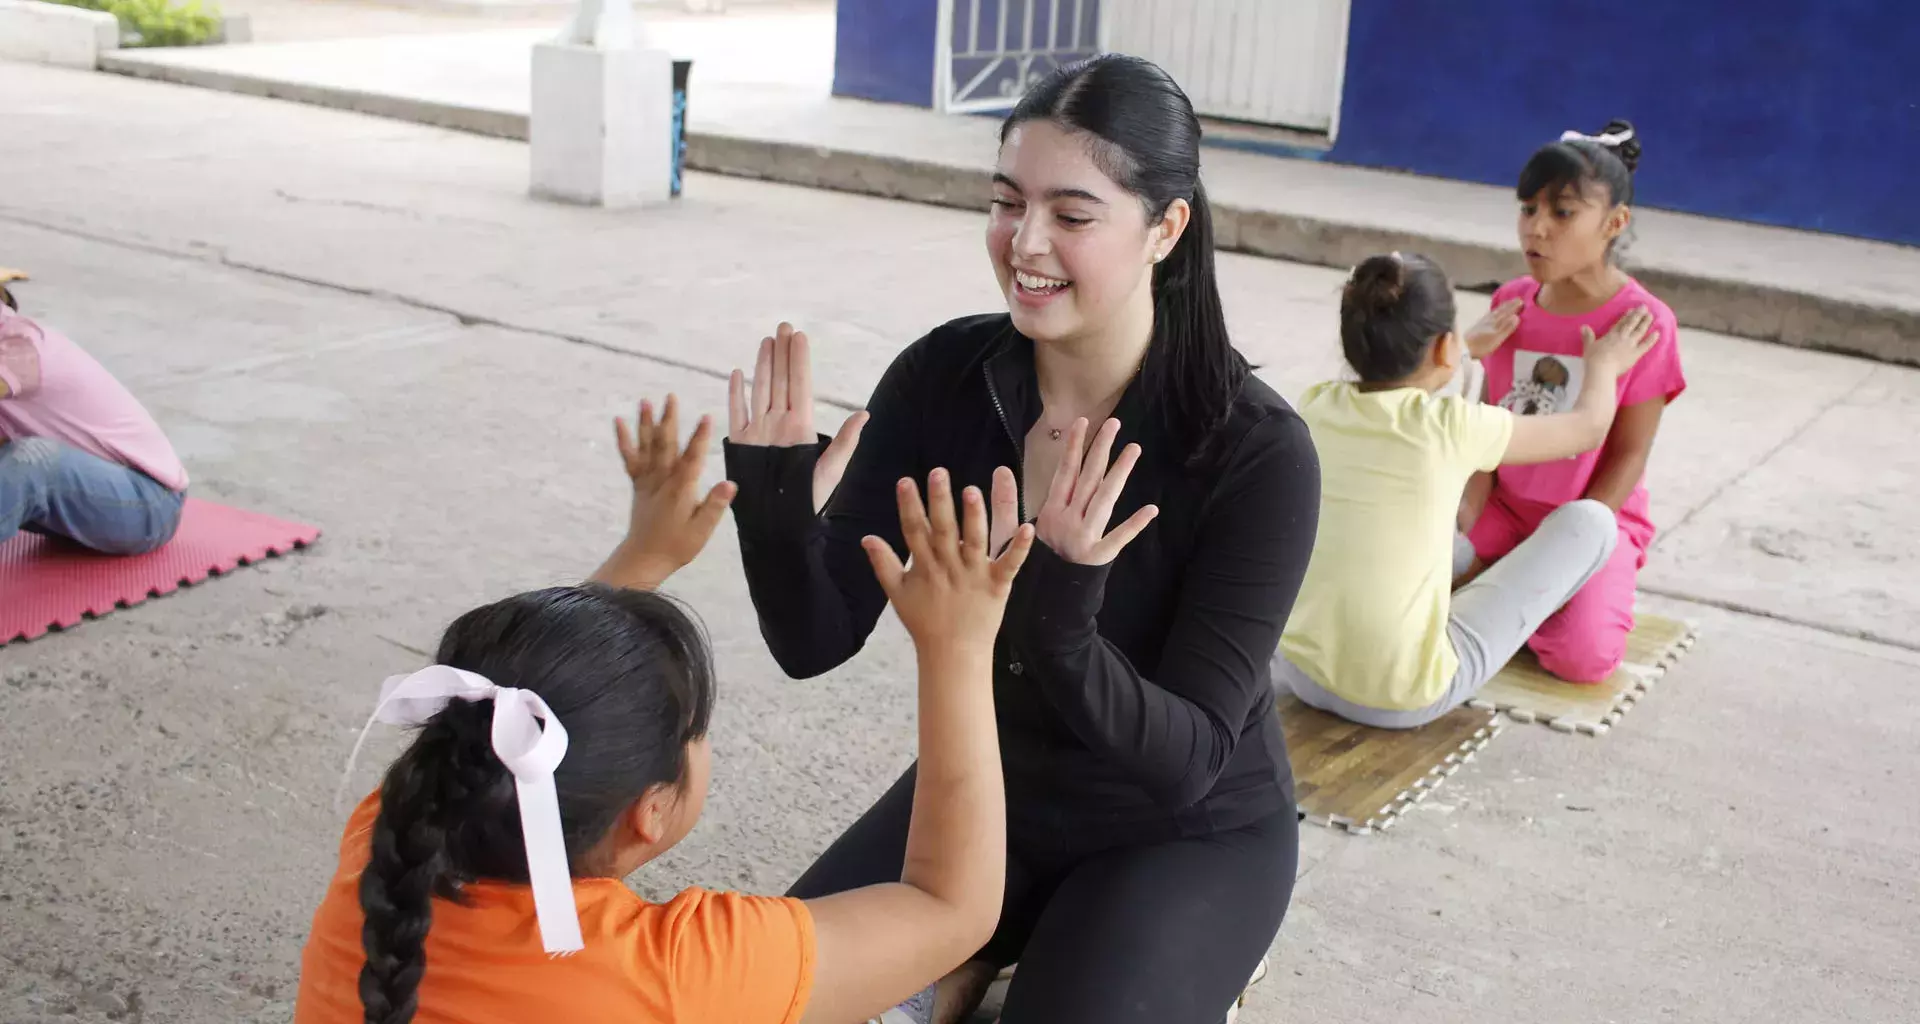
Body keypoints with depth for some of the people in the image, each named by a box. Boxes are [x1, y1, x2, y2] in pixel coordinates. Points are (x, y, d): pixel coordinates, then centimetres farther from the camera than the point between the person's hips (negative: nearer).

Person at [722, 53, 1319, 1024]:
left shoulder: (1257, 452, -25)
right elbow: (815, 640, -13)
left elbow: (1187, 760, -27)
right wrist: (774, 510, -34)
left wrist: (1057, 623, -45)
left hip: (1184, 837, -2)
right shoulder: (941, 377, -15)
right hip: (980, 791, 3)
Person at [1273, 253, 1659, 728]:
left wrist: (1468, 347, 38)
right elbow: (1588, 429, 5)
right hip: (1406, 699, -6)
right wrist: (1604, 366, 26)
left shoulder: (1316, 408, -3)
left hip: (1296, 670, 6)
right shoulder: (1453, 427, -15)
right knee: (1589, 520, 9)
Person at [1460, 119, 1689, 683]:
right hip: (1505, 509, 4)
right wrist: (1469, 509, -16)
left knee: (1582, 656, -28)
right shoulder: (1510, 303, 0)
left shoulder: (1644, 322, -15)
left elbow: (1629, 455, -13)